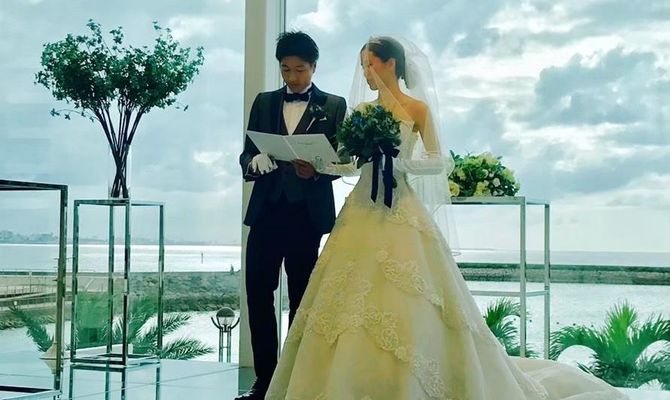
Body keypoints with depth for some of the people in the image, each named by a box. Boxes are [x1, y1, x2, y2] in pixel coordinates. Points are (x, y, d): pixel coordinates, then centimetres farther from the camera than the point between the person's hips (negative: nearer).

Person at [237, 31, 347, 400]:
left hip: (307, 213, -2)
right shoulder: (263, 103, 14)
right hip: (266, 210, 2)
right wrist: (255, 162, -12)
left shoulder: (333, 106, 6)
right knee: (258, 294, -4)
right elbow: (246, 155, 11)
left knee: (301, 298, 4)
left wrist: (316, 171, -19)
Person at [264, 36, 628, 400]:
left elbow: (439, 163, -3)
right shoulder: (361, 110, 13)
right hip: (363, 211, 5)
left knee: (404, 300, -6)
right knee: (354, 301, 1)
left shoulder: (418, 108, -1)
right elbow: (348, 164, 12)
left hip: (400, 211, -5)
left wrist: (399, 162, -17)